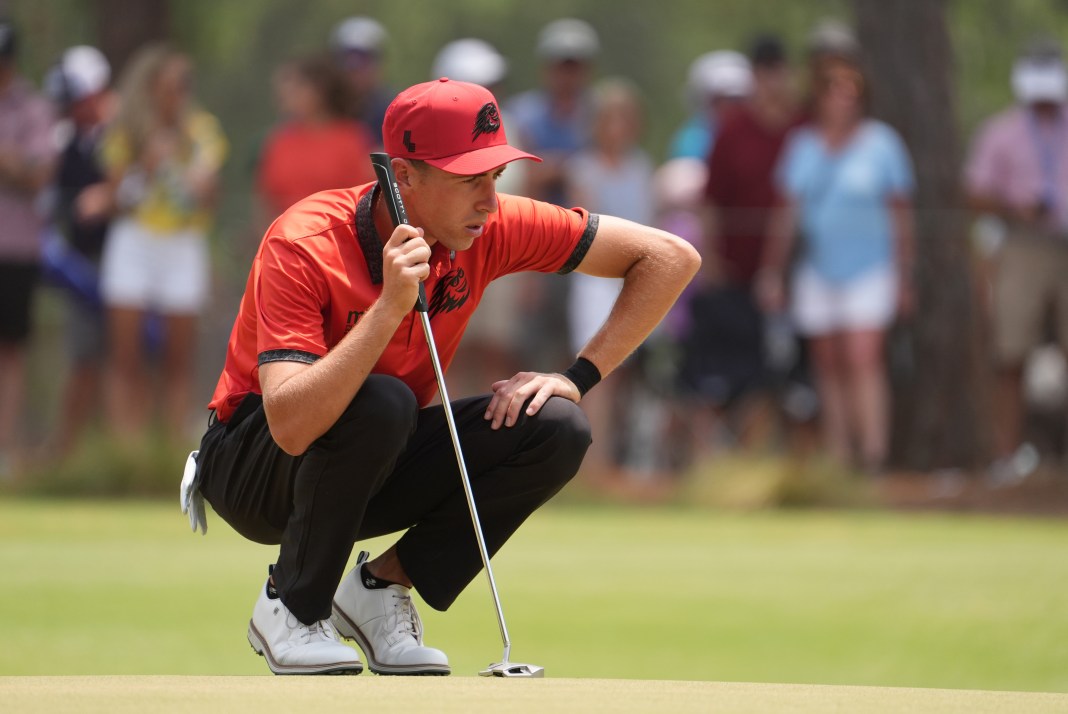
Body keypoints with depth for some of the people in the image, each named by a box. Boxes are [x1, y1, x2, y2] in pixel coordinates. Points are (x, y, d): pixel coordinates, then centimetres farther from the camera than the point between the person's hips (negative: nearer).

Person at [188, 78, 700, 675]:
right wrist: (390, 307, -45)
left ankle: (383, 585, -1)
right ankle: (292, 610, -14)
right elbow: (290, 427, -41)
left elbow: (671, 259, -7)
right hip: (254, 472, -5)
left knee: (556, 429, -18)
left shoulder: (492, 226, -14)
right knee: (381, 402, -36)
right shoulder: (304, 246, -28)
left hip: (379, 469, 5)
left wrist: (576, 377, -15)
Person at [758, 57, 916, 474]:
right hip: (817, 272, 4)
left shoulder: (882, 143, 0)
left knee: (864, 360, -16)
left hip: (869, 271, -3)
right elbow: (787, 212, 11)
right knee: (829, 368, 4)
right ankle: (837, 462, 7)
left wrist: (904, 279, 1)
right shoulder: (802, 146, 8)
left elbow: (901, 215, 3)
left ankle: (874, 458, -19)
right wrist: (772, 272, 8)